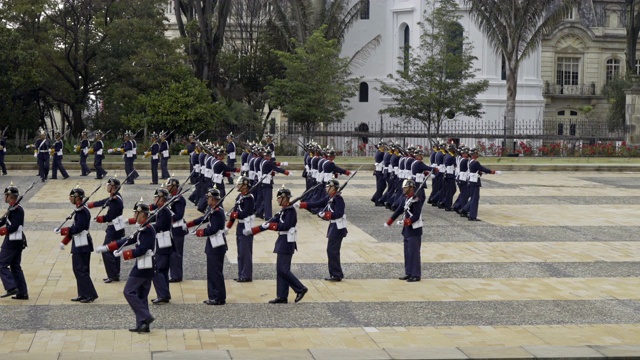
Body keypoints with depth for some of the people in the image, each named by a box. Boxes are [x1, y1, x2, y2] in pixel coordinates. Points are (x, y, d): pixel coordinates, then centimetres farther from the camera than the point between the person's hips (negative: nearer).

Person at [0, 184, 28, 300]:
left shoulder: (16, 210, -16)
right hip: (18, 241, 10)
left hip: (12, 242, -10)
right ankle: (22, 293, 13)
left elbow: (14, 227, -22)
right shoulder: (12, 208, 14)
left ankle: (11, 288, -10)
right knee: (15, 267, 12)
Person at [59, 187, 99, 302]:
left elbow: (78, 228, -24)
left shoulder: (82, 211, -18)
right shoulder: (79, 210, 12)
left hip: (82, 244, -10)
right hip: (79, 244, 10)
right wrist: (64, 241, 19)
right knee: (78, 269, 14)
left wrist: (61, 231, -13)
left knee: (81, 269, -6)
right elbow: (74, 227, 19)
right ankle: (83, 294, 19)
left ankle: (91, 294, -3)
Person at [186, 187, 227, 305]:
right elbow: (204, 218, 21)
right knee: (212, 272, 14)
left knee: (216, 272, -4)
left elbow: (213, 229, -23)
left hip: (217, 246, -10)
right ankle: (213, 296, 20)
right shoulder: (213, 210, 11)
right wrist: (188, 224, 19)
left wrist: (200, 232, -8)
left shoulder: (217, 212, -19)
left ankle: (220, 298, 1)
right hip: (213, 245, 10)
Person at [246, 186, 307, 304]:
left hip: (287, 242, -9)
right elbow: (271, 222, 14)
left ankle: (301, 289, 0)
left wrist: (270, 225, -13)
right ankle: (282, 297, 12)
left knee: (283, 270, -9)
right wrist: (252, 230, 10)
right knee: (280, 270, 9)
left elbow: (286, 226, -22)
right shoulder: (283, 211, 14)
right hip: (282, 241, 9)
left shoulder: (291, 210, -13)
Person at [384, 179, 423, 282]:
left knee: (414, 253, -5)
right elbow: (399, 210, 17)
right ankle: (409, 273, 22)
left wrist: (407, 221, -36)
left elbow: (416, 216, -24)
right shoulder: (407, 200, 10)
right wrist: (389, 221, 18)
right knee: (407, 253, 14)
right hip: (407, 230, 9)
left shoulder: (416, 201, -17)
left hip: (415, 231, -9)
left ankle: (416, 275, 0)